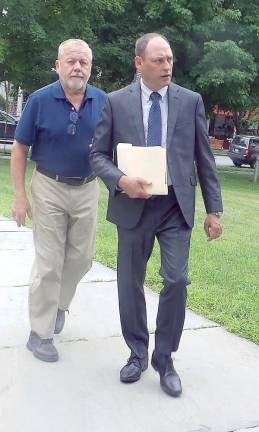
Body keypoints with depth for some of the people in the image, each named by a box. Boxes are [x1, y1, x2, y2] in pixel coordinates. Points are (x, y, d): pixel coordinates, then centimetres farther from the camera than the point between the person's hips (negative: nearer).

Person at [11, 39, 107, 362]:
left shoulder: (103, 101, -2)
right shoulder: (40, 100, -9)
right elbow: (20, 148, -5)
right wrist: (19, 195, -9)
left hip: (87, 189, 3)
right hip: (49, 188, -3)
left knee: (81, 259, 13)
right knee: (49, 263, 0)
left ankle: (58, 304, 41)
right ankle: (40, 333, 14)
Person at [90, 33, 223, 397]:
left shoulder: (191, 101, 4)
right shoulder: (116, 102, 2)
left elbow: (204, 158, 5)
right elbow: (98, 155, 2)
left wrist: (214, 209, 2)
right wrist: (121, 180, -18)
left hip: (176, 206, 0)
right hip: (133, 205, 1)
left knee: (176, 280, -7)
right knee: (130, 284, 9)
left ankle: (164, 358, 15)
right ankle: (138, 353, 30)